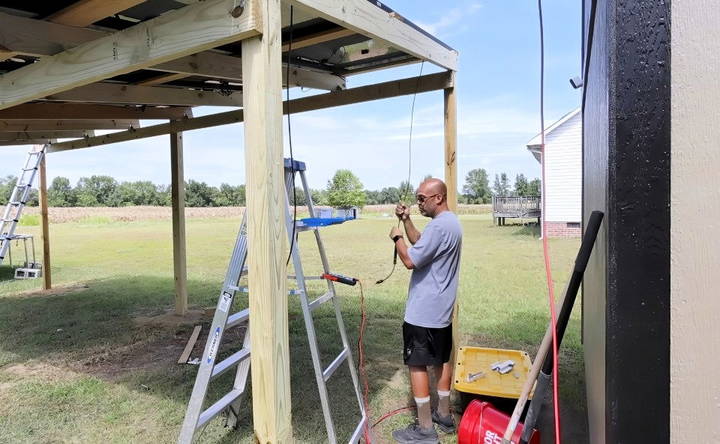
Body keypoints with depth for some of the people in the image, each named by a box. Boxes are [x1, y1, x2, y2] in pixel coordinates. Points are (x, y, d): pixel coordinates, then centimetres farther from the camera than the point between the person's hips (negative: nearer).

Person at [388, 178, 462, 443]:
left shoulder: (439, 225, -23)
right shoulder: (451, 222, 10)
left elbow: (410, 260, -23)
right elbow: (421, 245, 21)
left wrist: (396, 237, -6)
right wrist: (406, 220, 9)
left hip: (423, 312, -10)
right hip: (442, 309, 10)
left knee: (417, 365, 0)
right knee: (442, 361, 18)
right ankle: (444, 416, 32)